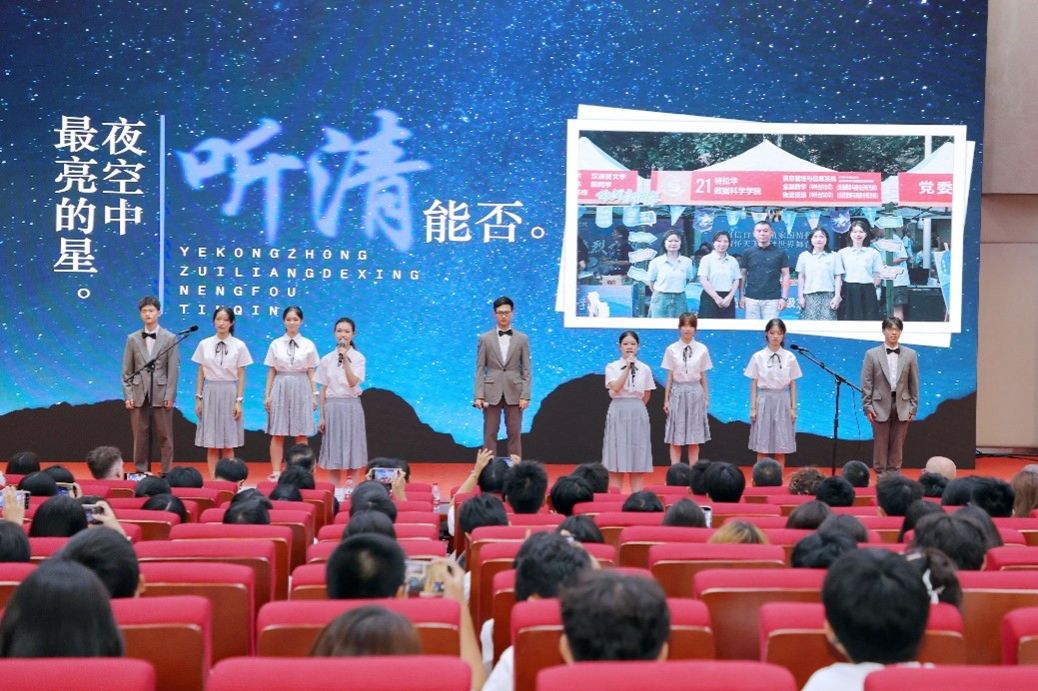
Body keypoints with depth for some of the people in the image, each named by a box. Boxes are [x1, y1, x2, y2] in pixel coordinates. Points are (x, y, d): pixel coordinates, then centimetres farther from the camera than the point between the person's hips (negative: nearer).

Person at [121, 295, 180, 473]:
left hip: (161, 395, -2)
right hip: (139, 395, 2)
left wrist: (169, 396, -7)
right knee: (140, 437, 4)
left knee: (164, 438, 1)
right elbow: (127, 371, 8)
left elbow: (173, 370, -1)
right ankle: (141, 473, 11)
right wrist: (128, 396, 0)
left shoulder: (170, 338, 2)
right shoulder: (133, 339, 8)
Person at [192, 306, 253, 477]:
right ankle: (213, 478, 7)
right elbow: (201, 374, 6)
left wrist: (239, 400, -5)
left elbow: (241, 376, 0)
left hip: (229, 393, -1)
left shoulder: (239, 346, 0)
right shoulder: (204, 344, 4)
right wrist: (198, 398, 2)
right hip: (210, 392, 1)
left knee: (228, 443, 2)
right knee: (211, 442, 2)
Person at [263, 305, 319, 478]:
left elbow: (311, 373, 5)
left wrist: (314, 395, 1)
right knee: (277, 434, 0)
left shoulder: (308, 345, 4)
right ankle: (275, 472, 5)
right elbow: (271, 372, 5)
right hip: (280, 388, 0)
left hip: (301, 389, 0)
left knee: (301, 434, 1)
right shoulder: (276, 344, 4)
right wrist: (267, 395, 2)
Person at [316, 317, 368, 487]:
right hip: (332, 406, 2)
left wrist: (345, 359, -20)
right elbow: (323, 389, 6)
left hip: (351, 406, -2)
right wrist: (321, 416, 3)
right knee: (333, 449, 3)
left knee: (353, 448, 0)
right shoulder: (327, 359, 5)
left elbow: (352, 382, -14)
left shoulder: (358, 358, -1)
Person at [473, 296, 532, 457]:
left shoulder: (522, 339, 5)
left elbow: (526, 370, 3)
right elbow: (480, 369, 2)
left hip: (514, 392, 0)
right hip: (492, 392, 0)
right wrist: (479, 395, -6)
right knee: (490, 434, 1)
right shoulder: (485, 338, 4)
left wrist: (525, 396, -5)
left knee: (514, 434, 2)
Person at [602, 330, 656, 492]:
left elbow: (647, 395, 14)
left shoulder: (645, 369, 6)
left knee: (638, 457, 2)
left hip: (638, 413, 2)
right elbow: (616, 387, -15)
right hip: (618, 411, -2)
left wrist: (635, 406, 7)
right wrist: (627, 367, -15)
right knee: (617, 455, -3)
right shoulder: (612, 367, 1)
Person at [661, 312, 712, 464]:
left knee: (694, 440, 5)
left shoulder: (702, 349, 0)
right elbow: (669, 377, 2)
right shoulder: (671, 349, -1)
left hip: (695, 393, 1)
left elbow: (703, 377, 5)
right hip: (677, 392, 0)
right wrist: (666, 400, 2)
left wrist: (706, 398, 6)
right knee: (675, 440, 1)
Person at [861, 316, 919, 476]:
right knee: (880, 443, 3)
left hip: (902, 407, 1)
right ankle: (880, 475, 10)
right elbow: (866, 383, 0)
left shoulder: (910, 354, 3)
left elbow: (914, 383, 6)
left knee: (897, 445, 6)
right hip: (881, 406, -1)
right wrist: (867, 406, -5)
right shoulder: (872, 354, -1)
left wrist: (914, 407, 3)